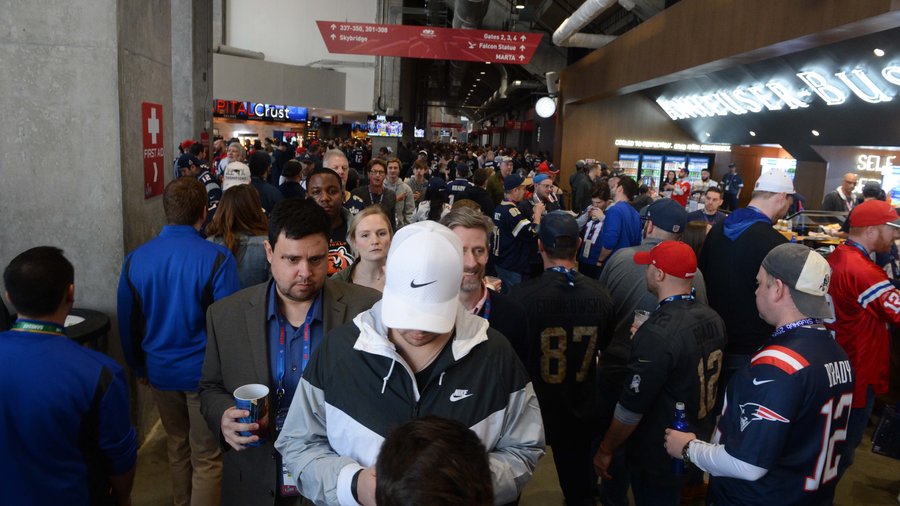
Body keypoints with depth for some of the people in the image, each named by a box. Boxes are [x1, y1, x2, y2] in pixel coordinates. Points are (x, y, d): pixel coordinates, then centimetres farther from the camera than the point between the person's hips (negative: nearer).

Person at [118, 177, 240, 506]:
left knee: (177, 445, 25)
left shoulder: (136, 259, -6)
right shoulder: (217, 259, -21)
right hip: (204, 372, -5)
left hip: (160, 371, 5)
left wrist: (138, 367, 17)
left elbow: (127, 323, 3)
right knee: (207, 458, 9)